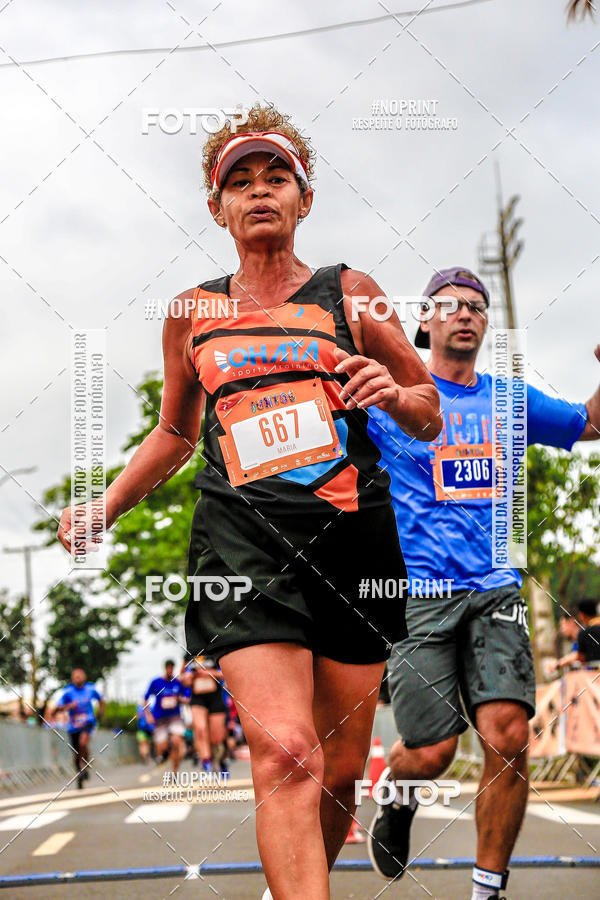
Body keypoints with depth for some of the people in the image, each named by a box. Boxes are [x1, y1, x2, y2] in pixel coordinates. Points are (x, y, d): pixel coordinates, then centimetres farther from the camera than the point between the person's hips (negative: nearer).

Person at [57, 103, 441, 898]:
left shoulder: (348, 293, 9)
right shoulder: (192, 313, 13)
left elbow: (430, 419, 14)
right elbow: (174, 433, 28)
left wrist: (396, 393, -8)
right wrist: (103, 509, 17)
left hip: (353, 536, 1)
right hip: (243, 542, -1)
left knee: (340, 772, 6)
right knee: (284, 755, -21)